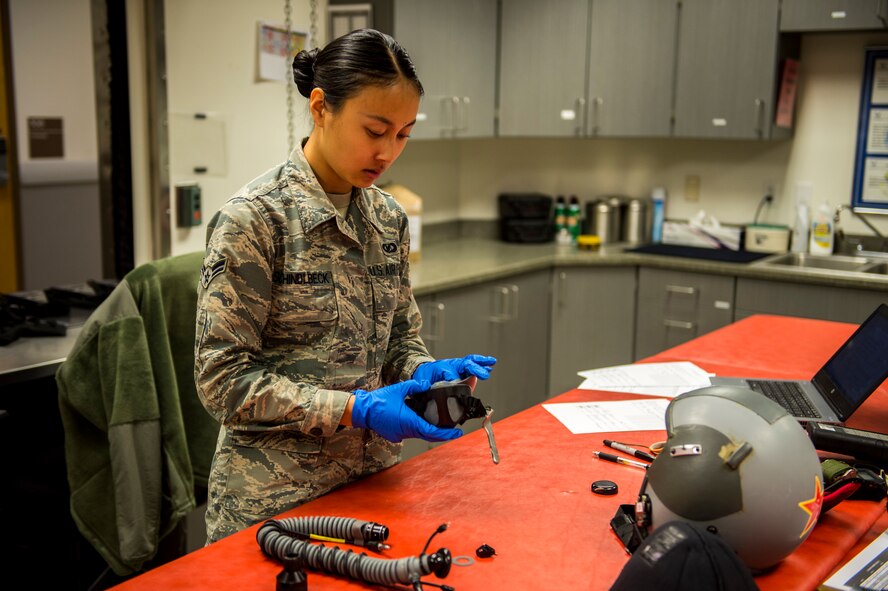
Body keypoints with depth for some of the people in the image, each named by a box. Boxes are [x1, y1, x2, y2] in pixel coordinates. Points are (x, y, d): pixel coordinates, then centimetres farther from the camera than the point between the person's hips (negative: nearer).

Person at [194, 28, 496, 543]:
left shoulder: (389, 219, 2)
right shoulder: (254, 219, -16)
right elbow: (223, 377, -17)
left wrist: (424, 372, -11)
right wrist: (355, 408, -23)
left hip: (373, 478, 6)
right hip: (275, 496, -6)